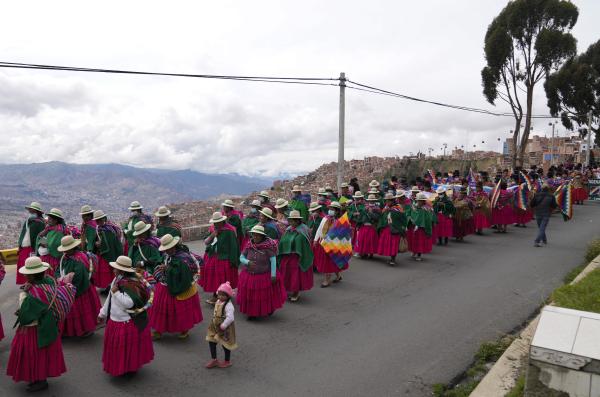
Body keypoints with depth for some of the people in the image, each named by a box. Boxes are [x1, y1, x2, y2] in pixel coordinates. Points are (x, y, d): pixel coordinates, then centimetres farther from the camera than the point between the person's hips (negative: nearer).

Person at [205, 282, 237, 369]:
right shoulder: (218, 302, 1)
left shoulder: (228, 305, -26)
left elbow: (230, 318, -32)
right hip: (215, 326, 9)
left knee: (225, 344, 7)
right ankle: (214, 360, 30)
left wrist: (223, 326, -27)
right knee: (211, 341, 13)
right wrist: (214, 322, 12)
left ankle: (227, 361, 29)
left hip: (225, 328, -9)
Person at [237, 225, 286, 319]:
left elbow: (273, 260, -15)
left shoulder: (268, 246, -16)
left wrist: (273, 275, -19)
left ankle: (270, 309, 38)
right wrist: (248, 262, -19)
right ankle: (251, 313, 36)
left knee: (266, 295, 11)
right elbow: (241, 258, 2)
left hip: (265, 276, -3)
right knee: (251, 295, 14)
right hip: (249, 276, 4)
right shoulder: (249, 245, -4)